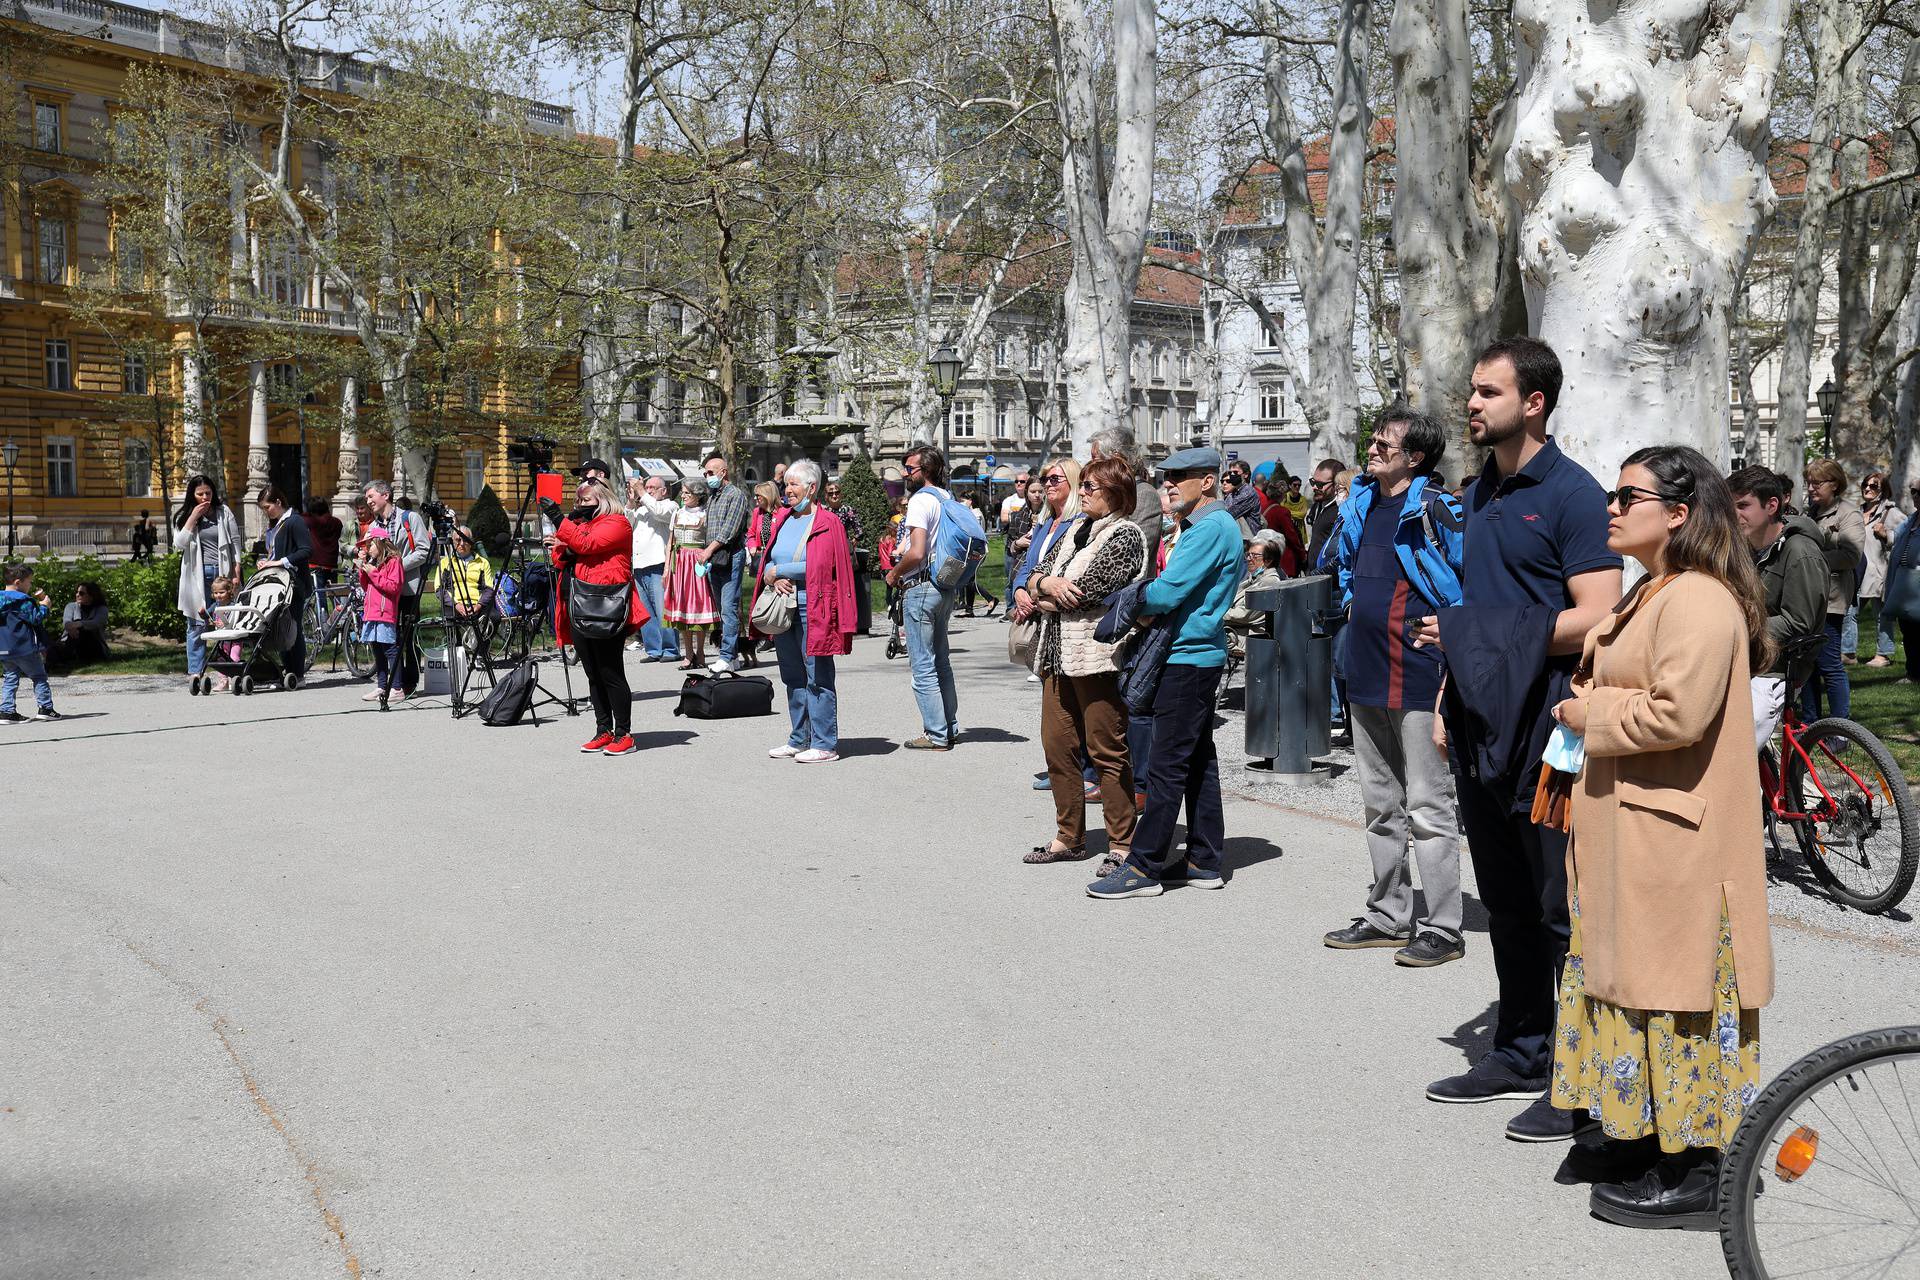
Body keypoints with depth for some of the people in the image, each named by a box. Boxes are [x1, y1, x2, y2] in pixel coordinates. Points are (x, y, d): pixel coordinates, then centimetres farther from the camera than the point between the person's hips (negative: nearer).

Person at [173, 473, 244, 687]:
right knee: (197, 623, 0)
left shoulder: (223, 513, 9)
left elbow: (235, 542, 9)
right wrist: (193, 518, -8)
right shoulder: (184, 517, 8)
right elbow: (179, 544, -5)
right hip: (197, 575, 0)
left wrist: (236, 573, 2)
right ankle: (195, 671, 3)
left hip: (221, 573, 0)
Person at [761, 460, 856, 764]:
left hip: (813, 609, -7)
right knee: (793, 677, 14)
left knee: (818, 678, -4)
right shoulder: (783, 518, 14)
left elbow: (820, 566, -17)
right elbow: (768, 560, 15)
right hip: (783, 607, 8)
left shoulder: (827, 522, -7)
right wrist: (772, 578, -7)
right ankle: (799, 739, 23)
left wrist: (778, 571, -10)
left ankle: (824, 744, 0)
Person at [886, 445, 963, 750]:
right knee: (941, 662, 16)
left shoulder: (921, 500, -15)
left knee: (923, 667, -4)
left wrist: (894, 573, -7)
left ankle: (936, 735, -2)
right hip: (945, 587, 9)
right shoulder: (947, 498, 12)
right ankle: (950, 727, 20)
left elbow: (916, 553, -24)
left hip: (921, 588, -9)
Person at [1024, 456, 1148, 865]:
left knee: (1107, 752, -3)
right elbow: (1037, 574, 13)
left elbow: (1086, 591, -16)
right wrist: (1048, 583, -10)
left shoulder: (1124, 534, -8)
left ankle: (1122, 844, 5)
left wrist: (1041, 598, -1)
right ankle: (1069, 838, 20)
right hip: (1058, 653, 8)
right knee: (1057, 746, 9)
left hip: (1097, 656, -8)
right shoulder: (1077, 529, 17)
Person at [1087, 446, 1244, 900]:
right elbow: (1178, 588, 23)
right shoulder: (1206, 525, 17)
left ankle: (1145, 867, -5)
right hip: (1199, 654, 11)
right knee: (1198, 760, 13)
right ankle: (1203, 861, 18)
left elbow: (1167, 592, -22)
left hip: (1189, 658, -11)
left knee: (1167, 764, -8)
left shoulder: (1210, 528, -16)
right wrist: (1147, 605, 6)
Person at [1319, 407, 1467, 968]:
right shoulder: (1360, 504, 10)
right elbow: (1337, 559, 29)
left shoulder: (1435, 509, -13)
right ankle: (1388, 915, 26)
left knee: (1427, 807, -3)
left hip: (1418, 675, -8)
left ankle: (1443, 928, 4)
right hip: (1367, 674, 8)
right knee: (1381, 804, 16)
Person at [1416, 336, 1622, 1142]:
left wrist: (1479, 637, -17)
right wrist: (1454, 696, 14)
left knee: (1562, 910, -2)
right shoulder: (1481, 492, 15)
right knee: (1506, 904, 15)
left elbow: (1596, 619, -17)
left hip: (1546, 727, -8)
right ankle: (1521, 1057, 27)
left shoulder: (1571, 494, -10)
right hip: (1484, 724, 8)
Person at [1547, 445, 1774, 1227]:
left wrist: (1590, 714, -13)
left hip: (1675, 843, -11)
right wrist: (1591, 707, 9)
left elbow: (1677, 713, -26)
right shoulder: (1651, 596, 17)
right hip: (1630, 836, 11)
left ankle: (1697, 1177, 4)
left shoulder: (1700, 603, -17)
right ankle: (1647, 1135, 27)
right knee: (1630, 979, 16)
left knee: (1673, 989, -4)